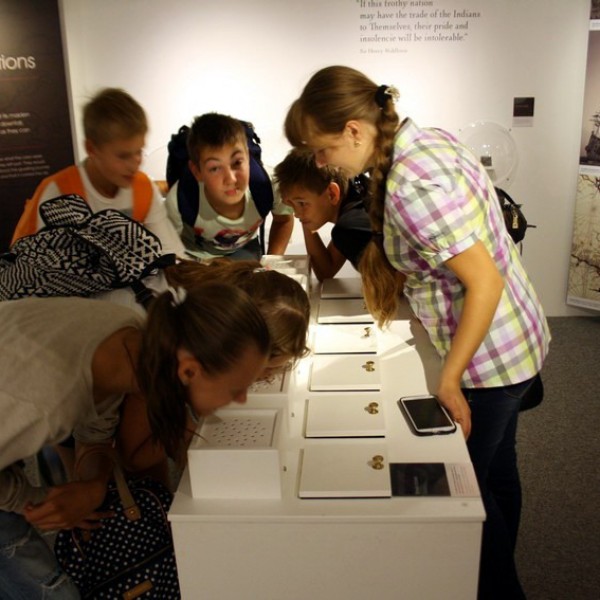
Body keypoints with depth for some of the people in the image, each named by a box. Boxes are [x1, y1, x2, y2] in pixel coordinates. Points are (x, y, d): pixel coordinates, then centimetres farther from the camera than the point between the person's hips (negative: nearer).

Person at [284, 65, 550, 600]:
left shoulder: (410, 186, -29)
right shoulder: (429, 138, 0)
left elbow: (485, 282, -28)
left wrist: (449, 380, -21)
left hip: (491, 354, -10)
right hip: (514, 338, 10)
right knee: (496, 470, 25)